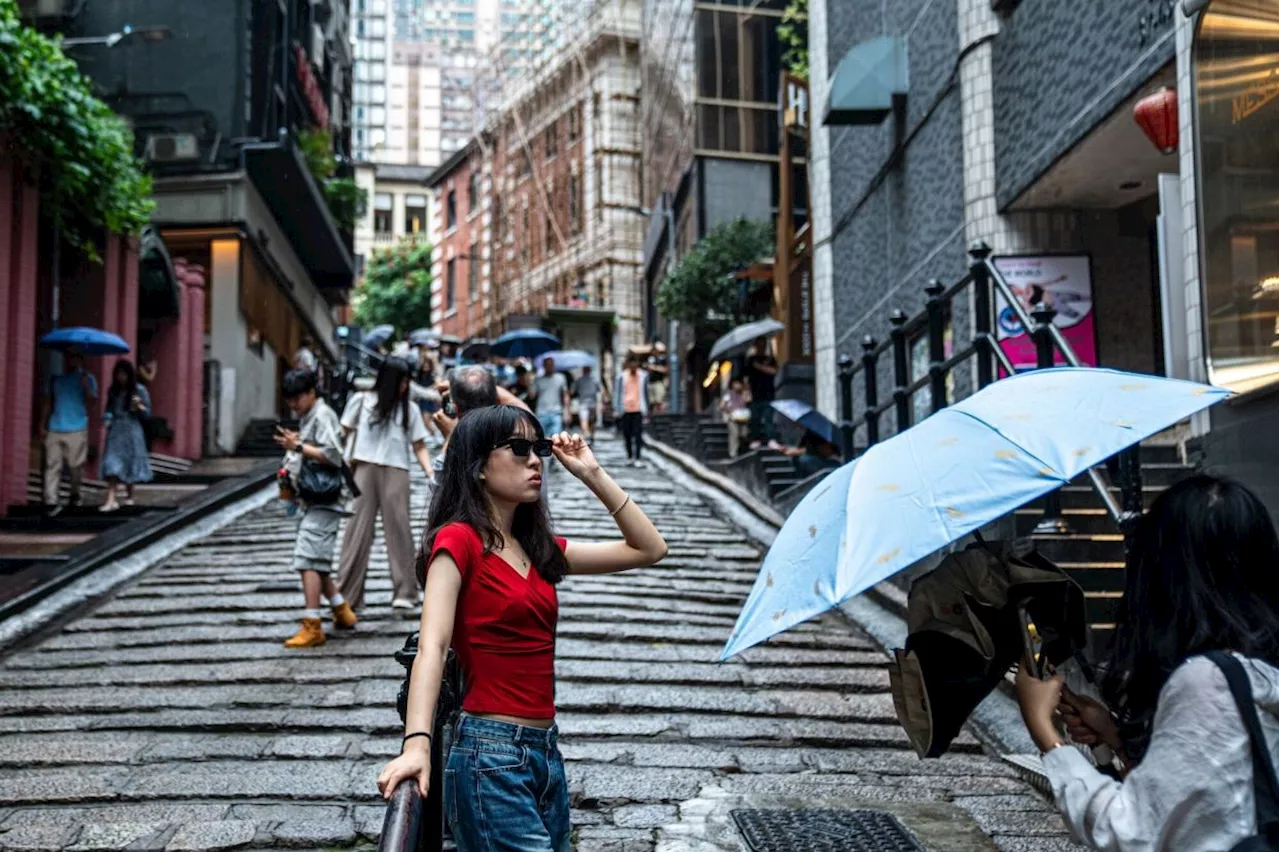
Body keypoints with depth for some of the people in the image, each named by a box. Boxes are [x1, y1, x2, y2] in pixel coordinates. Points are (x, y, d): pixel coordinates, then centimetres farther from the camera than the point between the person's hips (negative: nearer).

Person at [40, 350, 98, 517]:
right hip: (55, 430, 2)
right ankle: (51, 502, -8)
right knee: (52, 466, -5)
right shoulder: (56, 379, 15)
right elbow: (48, 403, 17)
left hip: (77, 429, -2)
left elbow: (92, 398, -14)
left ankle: (75, 494, 25)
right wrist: (43, 425, 10)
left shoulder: (86, 379, 4)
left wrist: (83, 376, -20)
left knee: (76, 465, 3)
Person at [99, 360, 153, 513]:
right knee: (112, 465, -8)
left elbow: (147, 412, 1)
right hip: (115, 431, 2)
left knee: (130, 465, 9)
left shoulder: (139, 390, -2)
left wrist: (139, 406, -19)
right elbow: (109, 408, 19)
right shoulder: (112, 391, 8)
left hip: (132, 431, -2)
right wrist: (107, 418, -1)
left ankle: (129, 495, 29)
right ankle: (111, 500, -12)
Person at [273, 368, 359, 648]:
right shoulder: (307, 417, 18)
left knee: (307, 560, -14)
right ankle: (342, 611, 27)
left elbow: (333, 455, -22)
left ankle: (312, 627, -15)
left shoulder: (322, 416, -11)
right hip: (310, 500, 10)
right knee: (316, 562, 15)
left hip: (323, 501, -10)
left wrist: (299, 446, -22)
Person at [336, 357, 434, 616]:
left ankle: (404, 593, -2)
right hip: (364, 470, 0)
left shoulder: (409, 409, 10)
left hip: (396, 472, 0)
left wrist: (430, 471, -7)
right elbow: (344, 432, 10)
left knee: (398, 529, -3)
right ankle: (348, 593, 4)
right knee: (358, 530, 1)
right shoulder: (362, 400, 8)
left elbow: (419, 446, 8)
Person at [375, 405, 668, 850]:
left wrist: (593, 474, 8)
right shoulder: (458, 539, -8)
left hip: (546, 751, 8)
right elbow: (432, 645, -21)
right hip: (491, 752, -8)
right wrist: (417, 744, -34)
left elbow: (649, 548, 14)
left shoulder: (537, 548, 12)